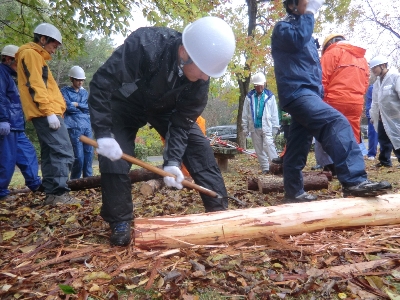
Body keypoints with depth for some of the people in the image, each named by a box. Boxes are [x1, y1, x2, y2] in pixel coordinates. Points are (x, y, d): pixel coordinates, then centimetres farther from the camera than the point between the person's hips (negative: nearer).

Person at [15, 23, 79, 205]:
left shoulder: (36, 57, 27)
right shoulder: (31, 54, -2)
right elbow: (35, 86, -15)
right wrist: (49, 111, -21)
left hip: (44, 114, 10)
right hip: (45, 113, -10)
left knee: (50, 153, 7)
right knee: (63, 151, -16)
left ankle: (51, 193, 10)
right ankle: (59, 193, -17)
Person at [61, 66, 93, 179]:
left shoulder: (85, 92, 19)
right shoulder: (65, 91, 4)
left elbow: (90, 107, 6)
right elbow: (68, 107, -10)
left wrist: (77, 104, -5)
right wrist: (83, 107, 1)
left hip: (87, 126, 5)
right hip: (74, 127, -5)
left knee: (89, 154, 3)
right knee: (79, 156, -8)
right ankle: (74, 180, 8)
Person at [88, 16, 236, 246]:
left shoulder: (200, 78, -24)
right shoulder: (144, 44, -37)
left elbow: (182, 121, -19)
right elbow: (101, 83, -34)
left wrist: (172, 160, -30)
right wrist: (103, 133, -40)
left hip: (166, 107, 3)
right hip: (127, 103, -2)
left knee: (200, 148, -9)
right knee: (113, 155, -16)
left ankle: (220, 211, 1)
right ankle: (120, 222, 3)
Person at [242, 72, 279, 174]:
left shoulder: (270, 96, 3)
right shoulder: (249, 97, 6)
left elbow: (274, 112, 3)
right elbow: (245, 113, 7)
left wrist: (275, 126, -1)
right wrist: (245, 127, 4)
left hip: (267, 127, -3)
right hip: (254, 127, 3)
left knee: (268, 145, -18)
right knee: (259, 150, 6)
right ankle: (265, 169, 14)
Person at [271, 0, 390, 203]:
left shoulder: (306, 32, 30)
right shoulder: (283, 27, 6)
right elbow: (297, 39, -19)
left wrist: (320, 93, 22)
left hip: (306, 94, 9)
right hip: (297, 93, -9)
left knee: (298, 148, 8)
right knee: (336, 122, -28)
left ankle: (294, 192, 14)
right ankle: (354, 181, -33)